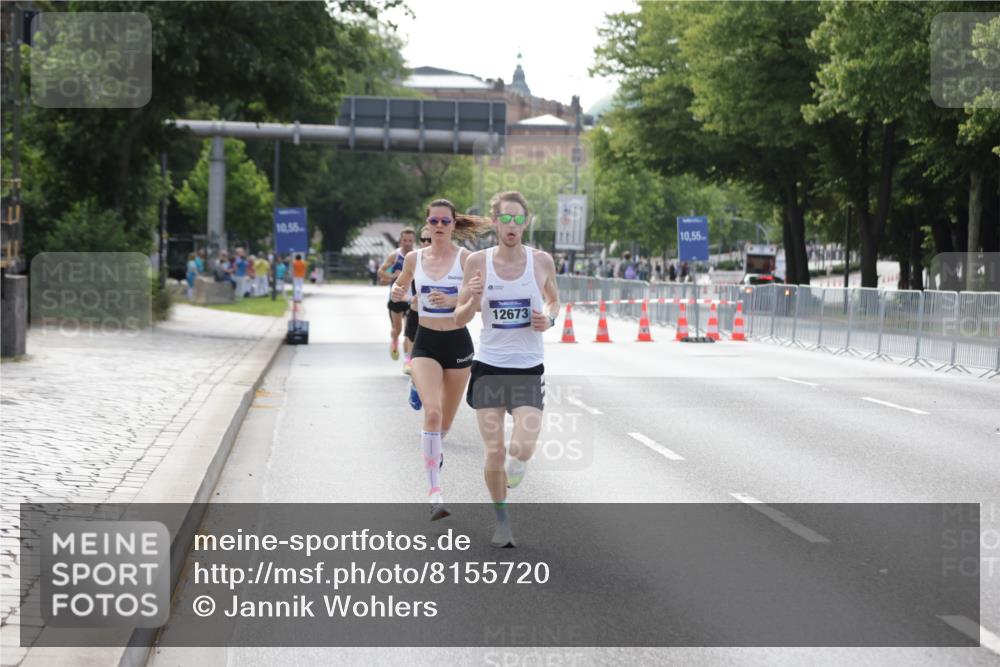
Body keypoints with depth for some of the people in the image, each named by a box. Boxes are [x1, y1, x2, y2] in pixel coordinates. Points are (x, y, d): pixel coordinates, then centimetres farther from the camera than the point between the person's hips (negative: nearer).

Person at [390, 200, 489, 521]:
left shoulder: (465, 258, -6)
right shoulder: (414, 258, 2)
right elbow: (400, 287, 19)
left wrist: (452, 300, -26)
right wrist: (398, 293, -4)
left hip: (457, 342, 0)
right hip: (426, 342, 0)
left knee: (446, 418, 14)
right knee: (432, 412, -20)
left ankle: (434, 449, 52)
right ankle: (435, 493, -22)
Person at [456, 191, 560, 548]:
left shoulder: (542, 261, -1)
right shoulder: (478, 262, -2)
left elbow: (554, 301, 17)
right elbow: (459, 318, 4)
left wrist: (549, 319, -5)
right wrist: (474, 299, -18)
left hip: (529, 370, 0)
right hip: (489, 367, 0)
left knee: (523, 448, -14)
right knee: (494, 453, 0)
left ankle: (515, 464, 24)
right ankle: (501, 517, 23)